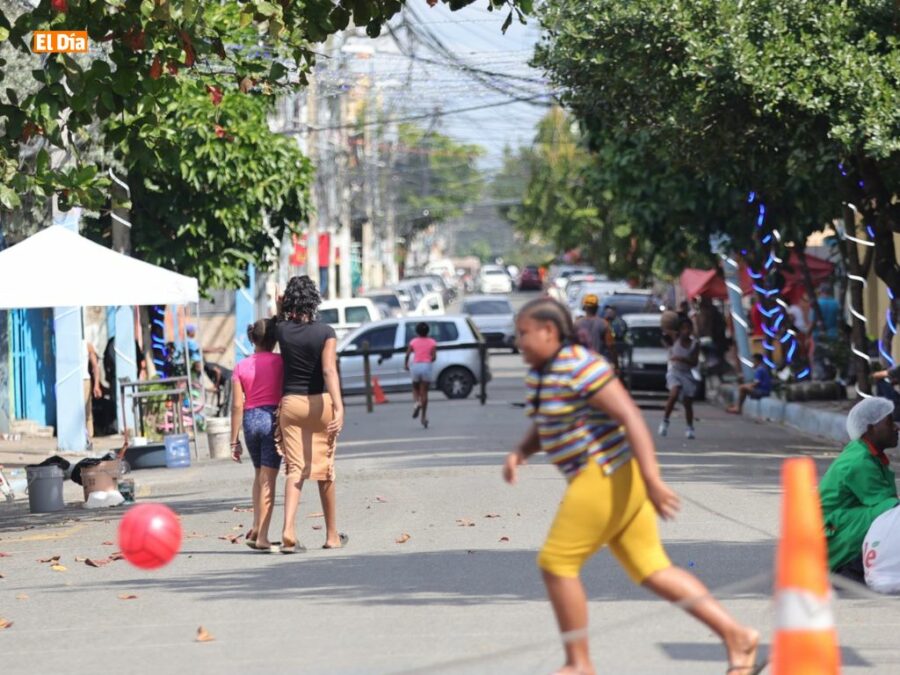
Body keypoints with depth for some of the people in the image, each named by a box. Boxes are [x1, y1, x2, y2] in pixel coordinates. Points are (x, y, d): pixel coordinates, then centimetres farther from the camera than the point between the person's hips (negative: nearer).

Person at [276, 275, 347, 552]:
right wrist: (339, 408, -27)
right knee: (324, 470, 9)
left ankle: (288, 532, -19)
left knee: (294, 468, 0)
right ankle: (332, 535, 19)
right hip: (320, 402, -2)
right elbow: (329, 370, -21)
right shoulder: (325, 332, -10)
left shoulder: (282, 330, -2)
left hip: (290, 403, 2)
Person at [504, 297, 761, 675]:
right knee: (652, 570, 8)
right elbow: (542, 428, 27)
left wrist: (652, 480, -27)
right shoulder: (539, 374, 13)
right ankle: (736, 635, 7)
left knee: (556, 564, -4)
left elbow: (631, 417, -21)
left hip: (607, 479, -10)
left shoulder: (580, 368, -16)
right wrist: (519, 454, 6)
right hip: (600, 480, 10)